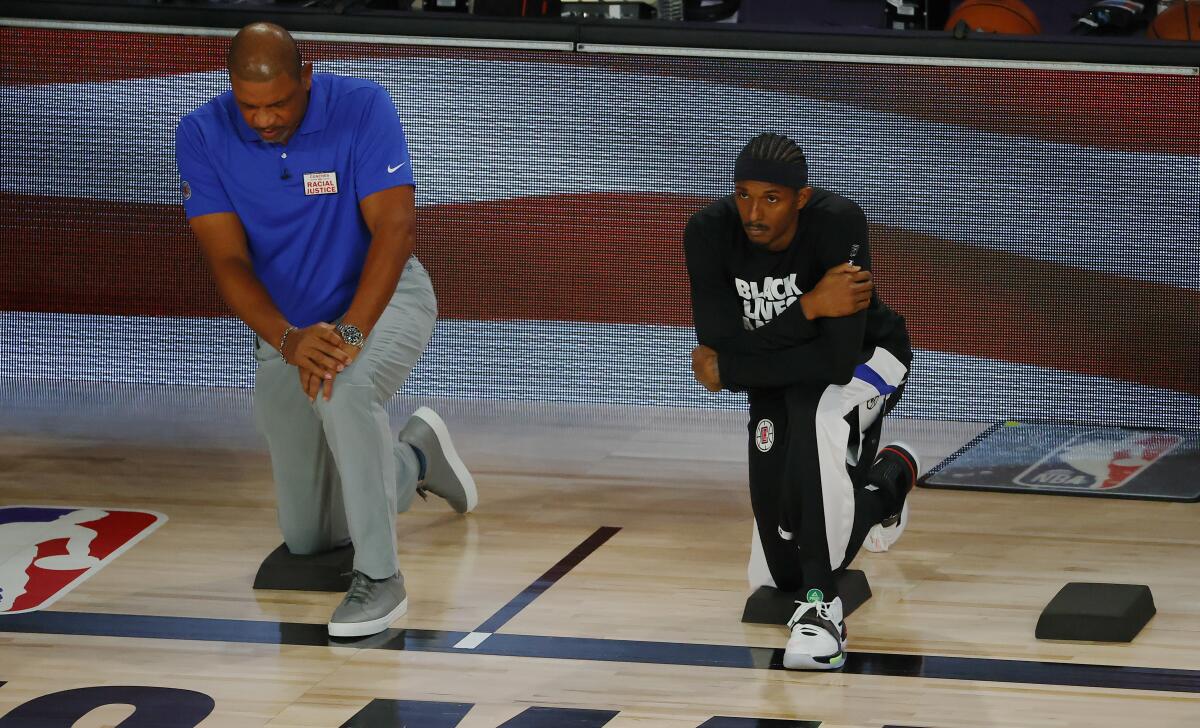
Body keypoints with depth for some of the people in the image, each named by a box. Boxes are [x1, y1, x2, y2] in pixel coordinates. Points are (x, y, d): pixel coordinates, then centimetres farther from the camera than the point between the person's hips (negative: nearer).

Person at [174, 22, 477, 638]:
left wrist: (349, 332, -38)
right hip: (285, 330, 4)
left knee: (343, 390, -40)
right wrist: (289, 341, -34)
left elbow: (395, 228, -26)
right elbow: (228, 261, -18)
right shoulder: (202, 136, -15)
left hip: (381, 300, -4)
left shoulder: (362, 108, -21)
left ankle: (380, 578, -28)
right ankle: (415, 456, 39)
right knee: (307, 538, 9)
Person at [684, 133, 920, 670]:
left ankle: (821, 604, -29)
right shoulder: (709, 233, -25)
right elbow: (718, 343, -28)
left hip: (866, 356, -5)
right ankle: (885, 482, 37)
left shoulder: (837, 222, -35)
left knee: (815, 427, -42)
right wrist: (809, 307, -39)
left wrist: (728, 372, -30)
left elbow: (838, 359, -38)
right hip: (780, 369, 5)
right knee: (777, 576, 7)